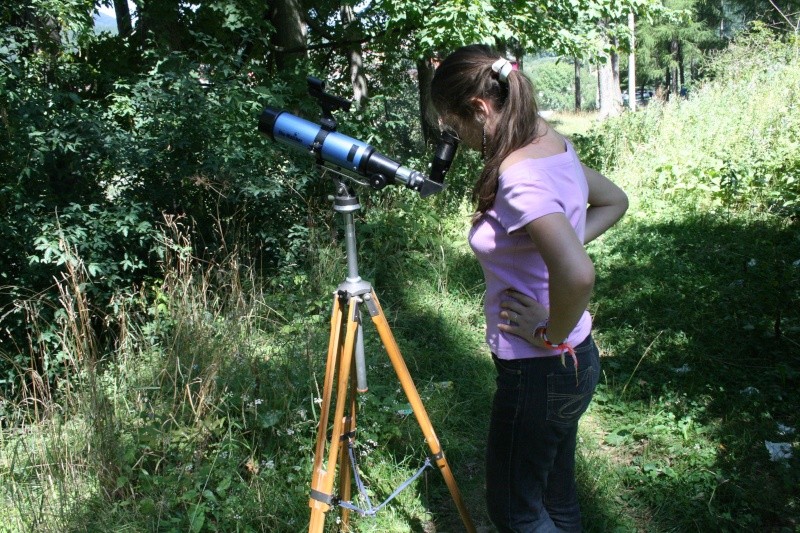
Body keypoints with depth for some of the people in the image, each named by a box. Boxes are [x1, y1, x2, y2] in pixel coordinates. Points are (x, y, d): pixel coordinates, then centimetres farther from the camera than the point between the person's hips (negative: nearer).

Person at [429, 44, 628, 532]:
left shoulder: (518, 179, -26)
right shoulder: (555, 144, 2)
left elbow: (578, 275, -40)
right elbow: (613, 202, 19)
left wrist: (550, 333, -22)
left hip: (539, 370, -9)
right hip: (574, 361, 9)